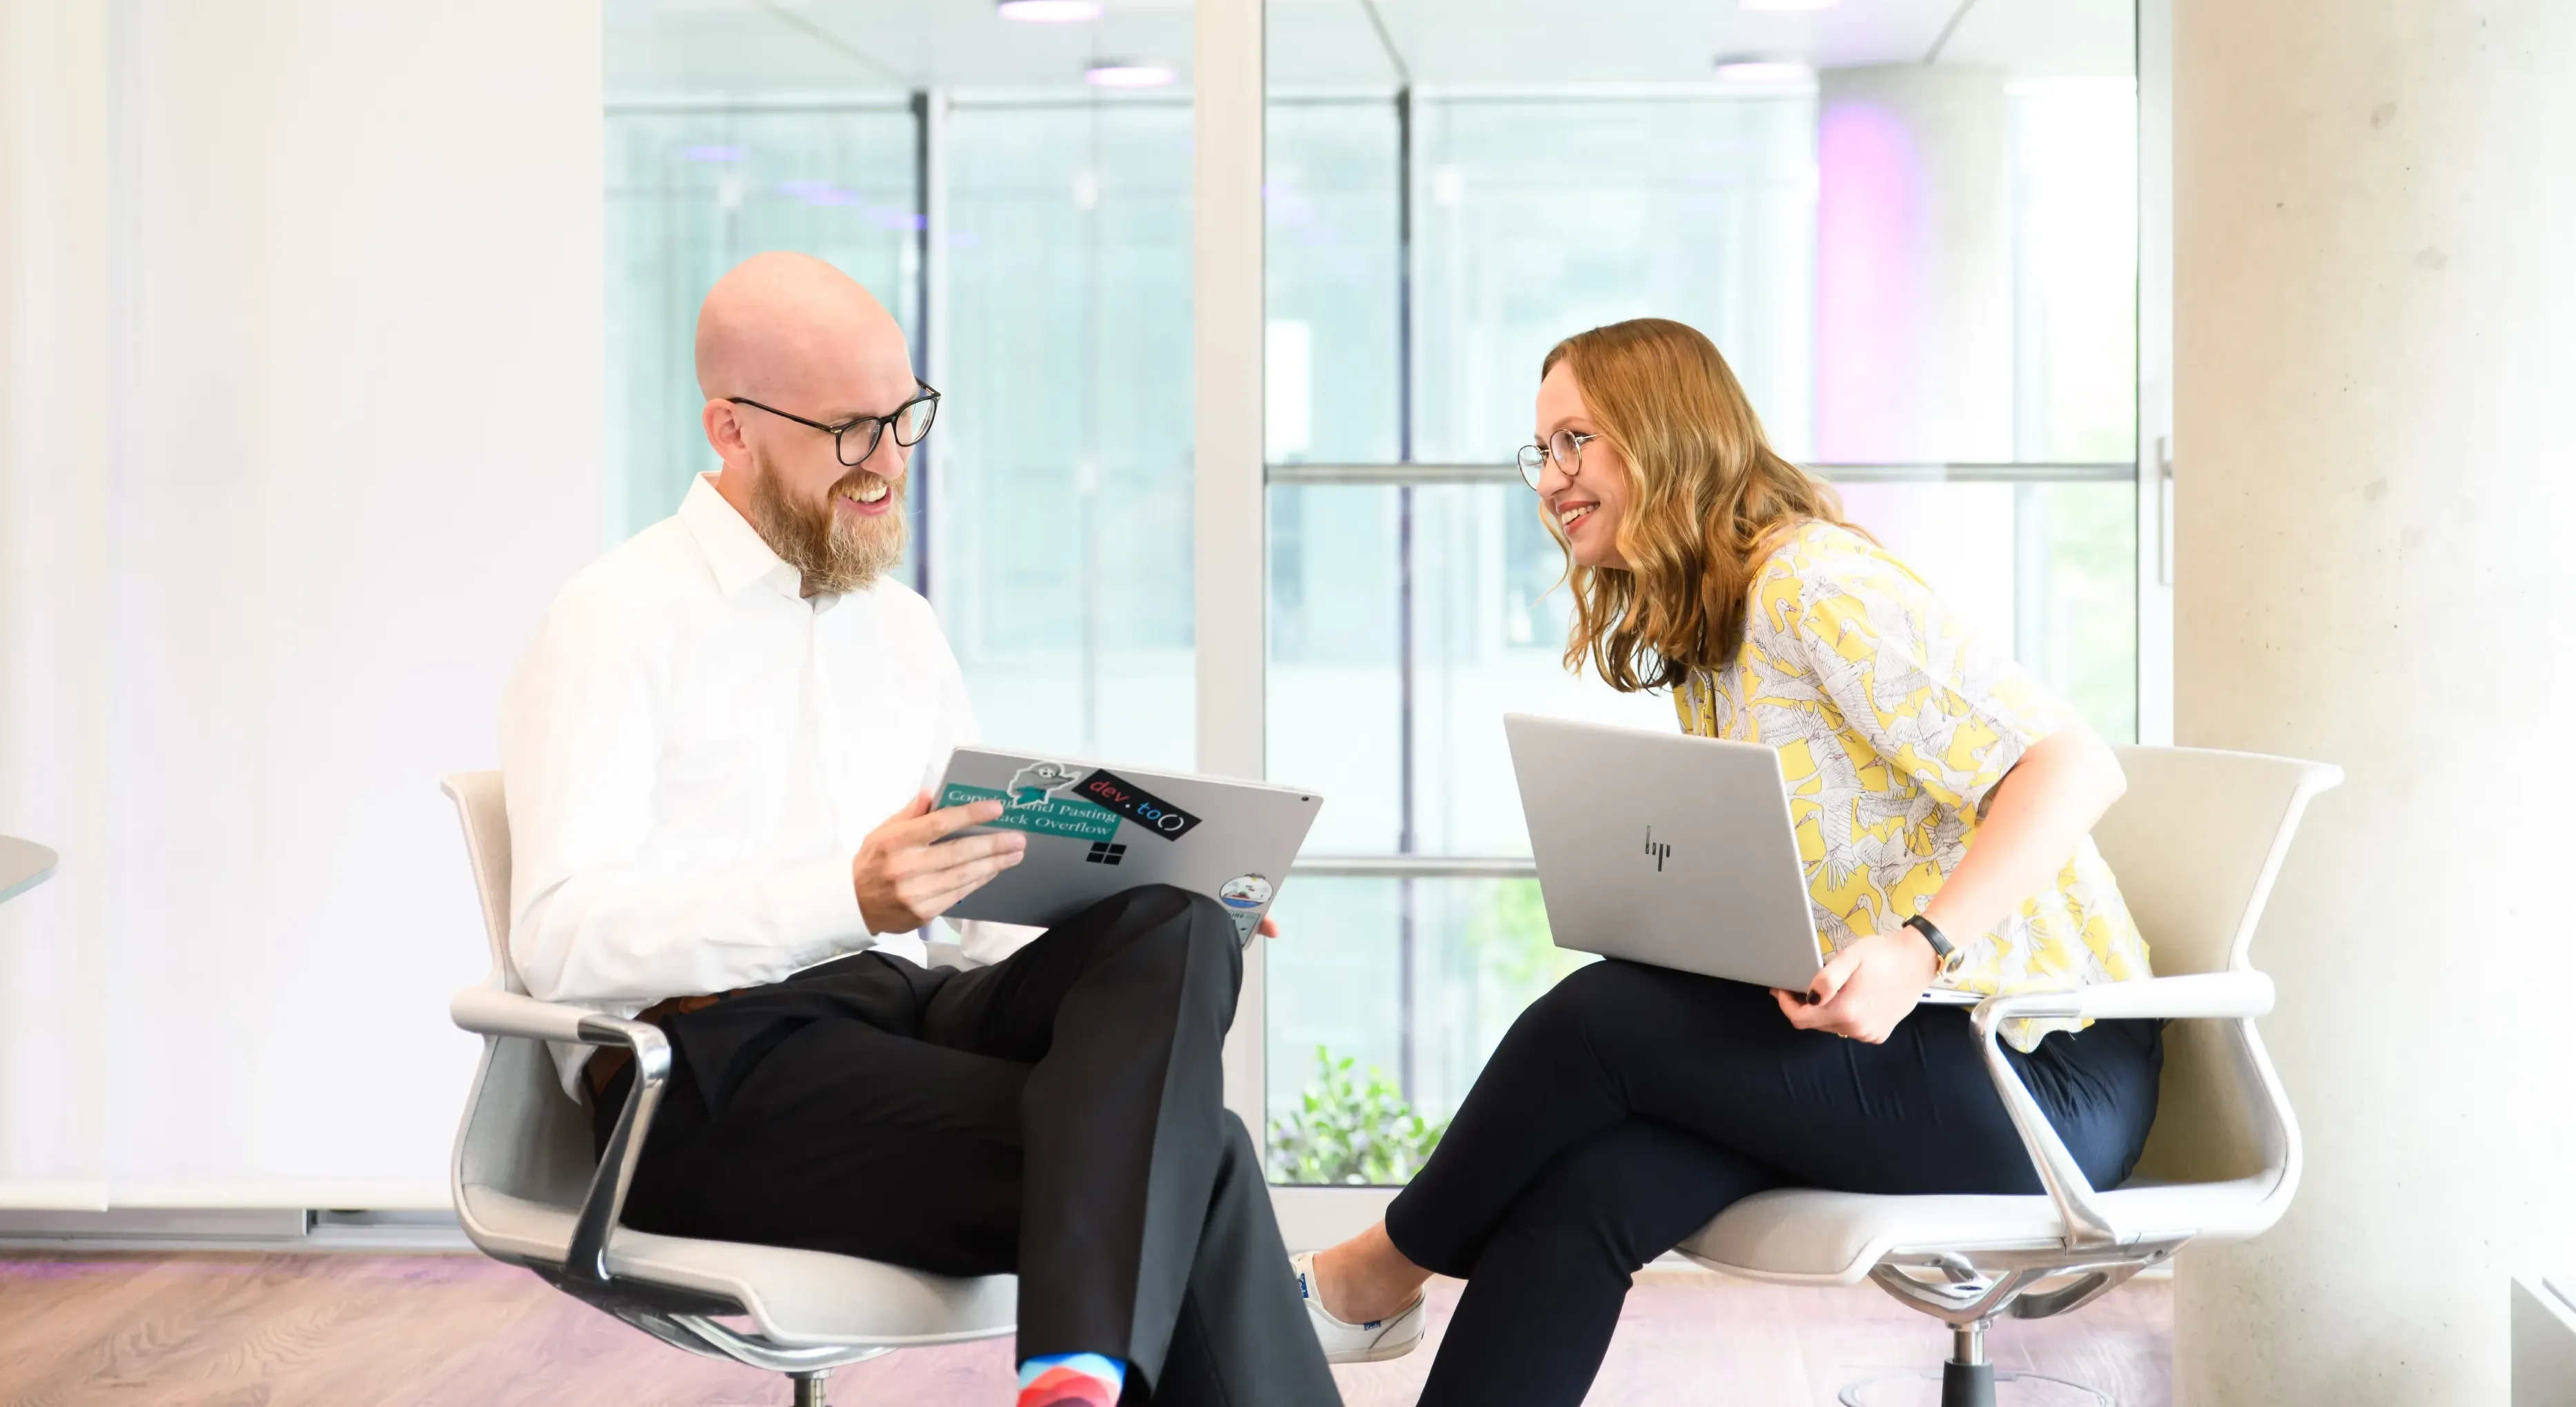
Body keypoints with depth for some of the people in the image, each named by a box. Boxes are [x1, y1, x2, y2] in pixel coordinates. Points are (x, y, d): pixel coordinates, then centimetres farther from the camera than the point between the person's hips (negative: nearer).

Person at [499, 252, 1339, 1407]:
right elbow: (560, 941, -12)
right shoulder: (618, 621, 0)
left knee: (1174, 932, -28)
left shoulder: (901, 627, 23)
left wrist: (1166, 897, 1)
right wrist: (847, 895, -26)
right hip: (717, 1065, -7)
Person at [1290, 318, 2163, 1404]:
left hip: (2047, 1067, -8)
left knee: (1598, 1020, -20)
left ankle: (1385, 1272, 4)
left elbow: (2073, 765, -20)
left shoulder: (1813, 582, -12)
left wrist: (1919, 948, -32)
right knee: (1588, 1187, -18)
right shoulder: (1701, 642, 17)